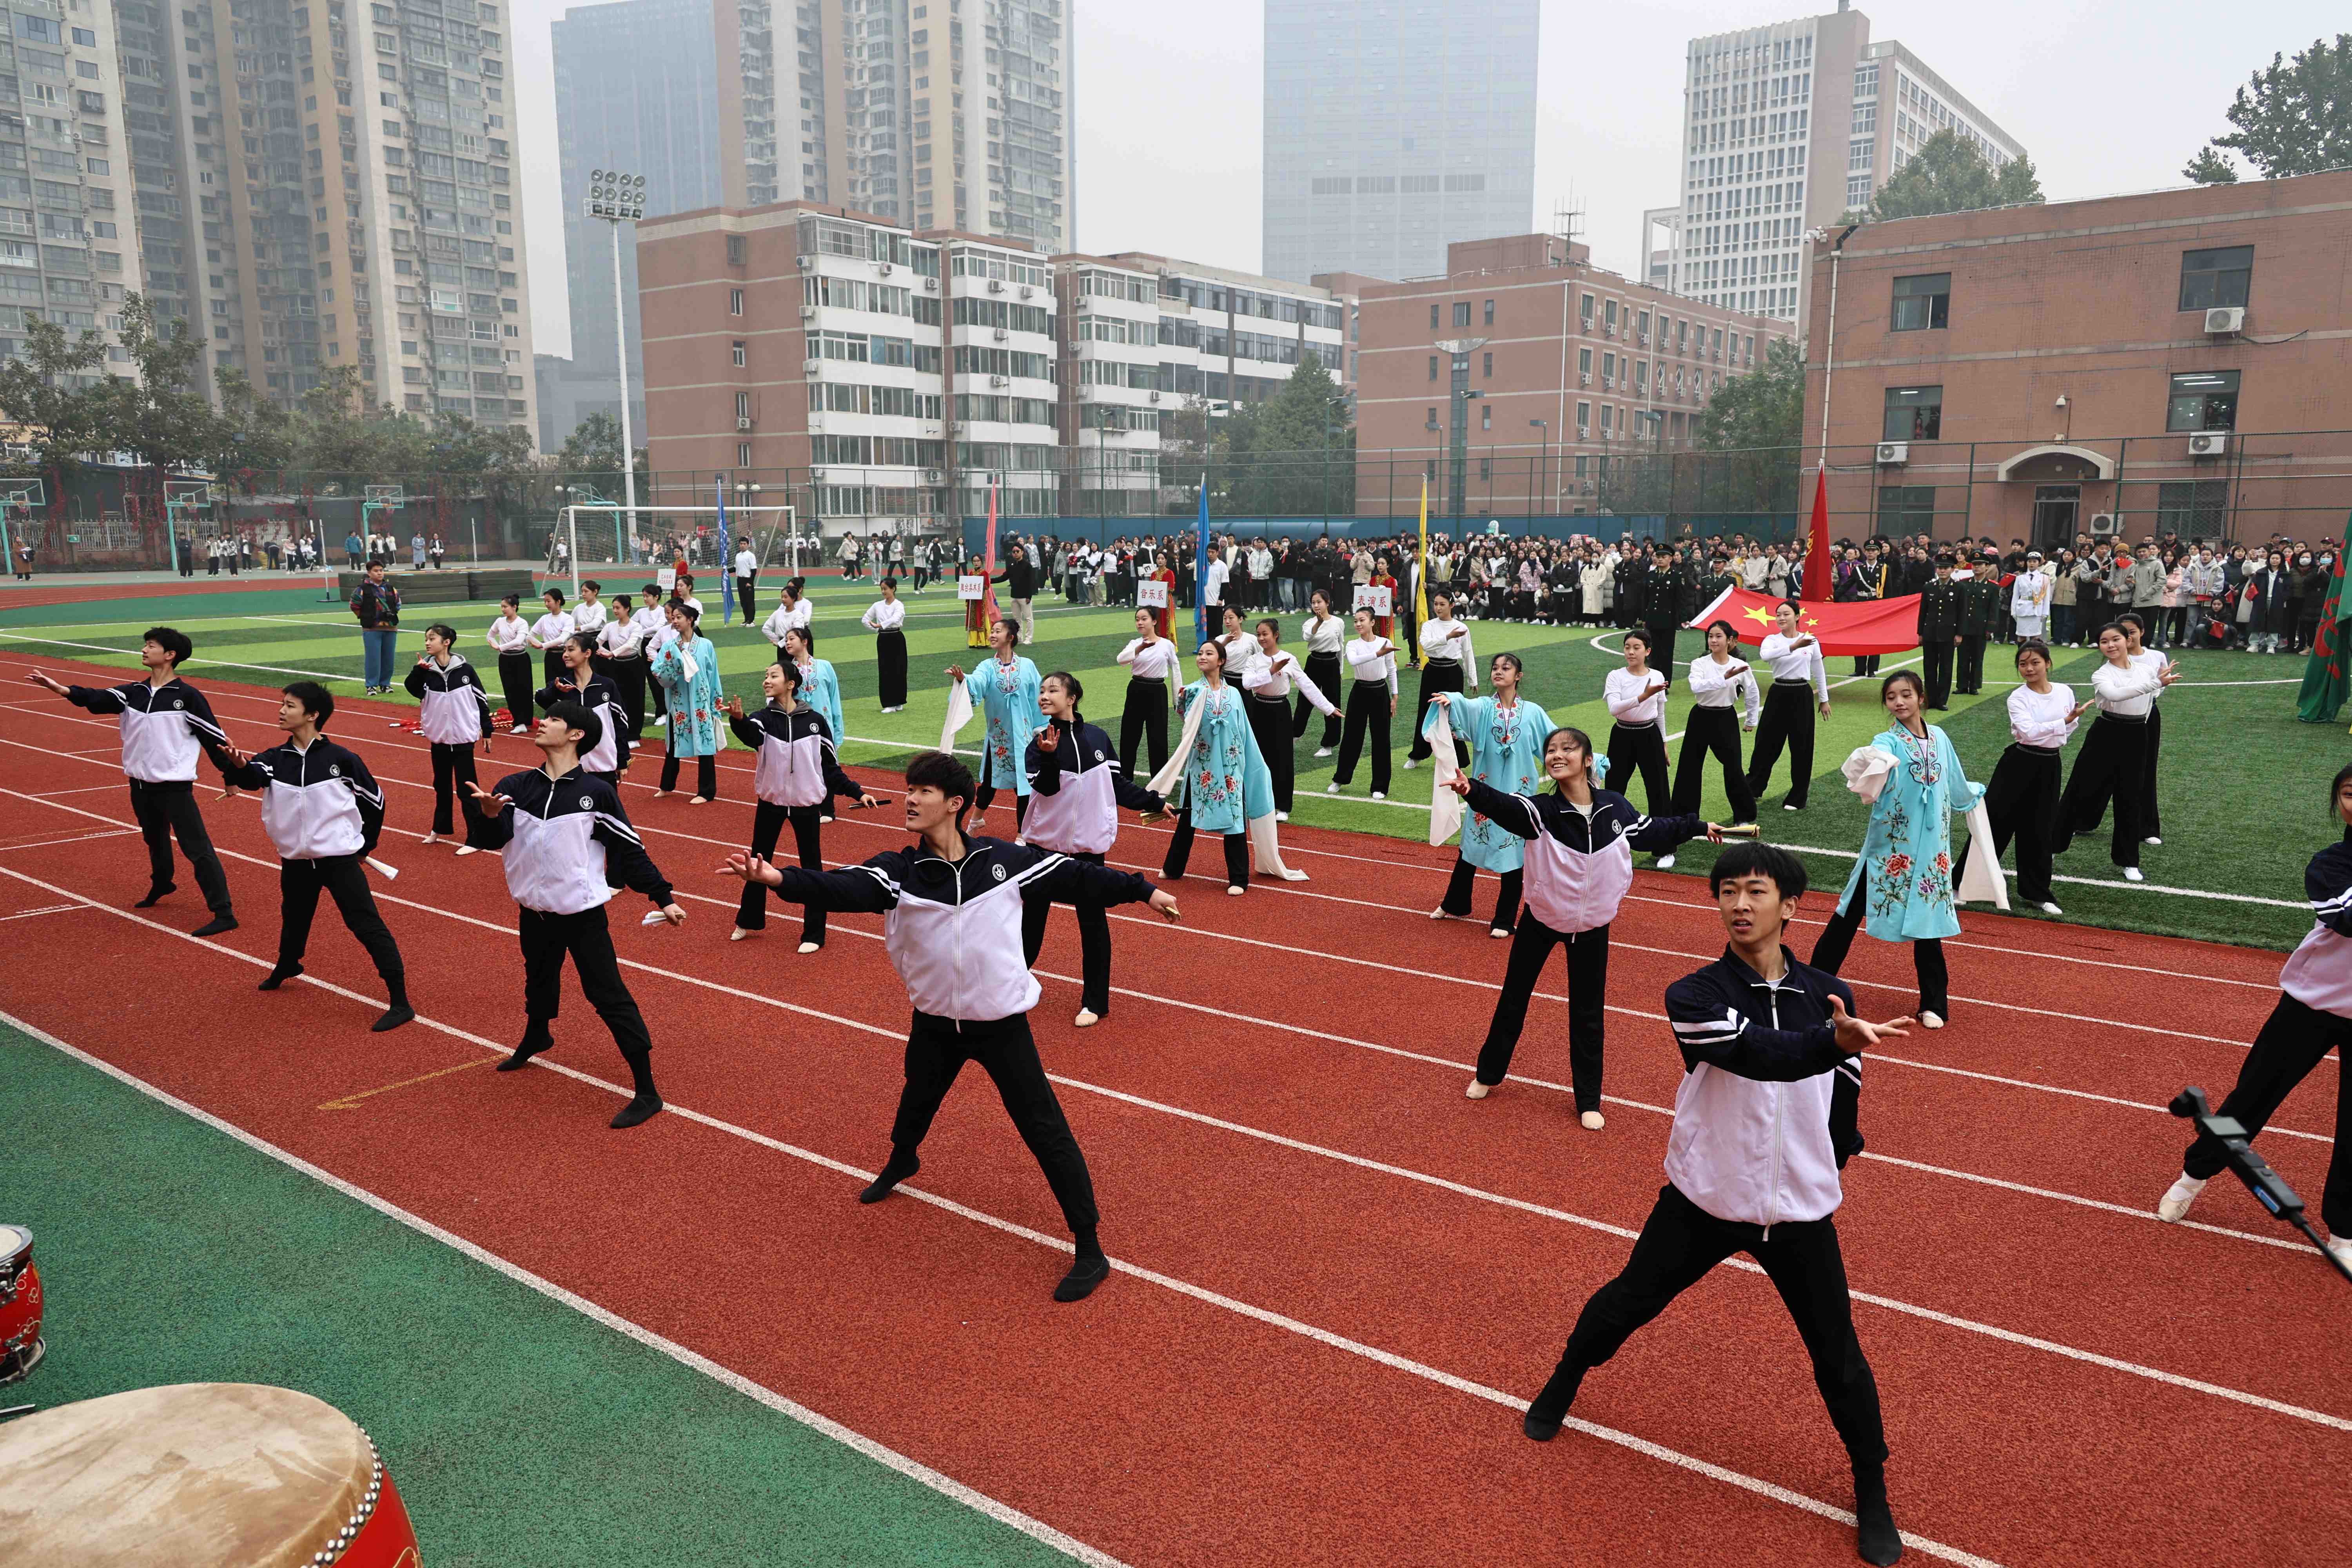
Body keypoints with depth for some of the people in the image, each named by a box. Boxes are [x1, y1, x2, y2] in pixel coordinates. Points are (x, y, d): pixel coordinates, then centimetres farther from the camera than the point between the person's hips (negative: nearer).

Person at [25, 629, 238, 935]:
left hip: (175, 788, -7)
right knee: (155, 842, 26)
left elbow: (214, 737, -7)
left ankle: (224, 914, -10)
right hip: (141, 785, 7)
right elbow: (98, 699, -9)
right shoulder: (133, 692, 6)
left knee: (197, 849, -9)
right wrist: (61, 689, -27)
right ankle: (161, 886, 49)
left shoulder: (187, 697, -9)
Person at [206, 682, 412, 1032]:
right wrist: (239, 766, -43)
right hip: (296, 862, 5)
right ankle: (286, 969, 55)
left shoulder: (341, 760, -9)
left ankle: (400, 1002, -11)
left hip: (340, 860, -5)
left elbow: (375, 800, 2)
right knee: (294, 922, 26)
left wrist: (365, 845, 8)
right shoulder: (276, 758, 2)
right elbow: (253, 776, -20)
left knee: (367, 926, -11)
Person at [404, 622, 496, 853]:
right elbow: (413, 689, -21)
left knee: (466, 789, -3)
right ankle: (440, 829, 35)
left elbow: (481, 700, -2)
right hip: (439, 739, 4)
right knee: (442, 786, 19)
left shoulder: (465, 670, -9)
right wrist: (418, 670, -38)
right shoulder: (427, 670, -2)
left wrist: (487, 731, 1)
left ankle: (475, 839, 3)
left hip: (463, 740, -4)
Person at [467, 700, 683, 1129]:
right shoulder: (516, 786, -1)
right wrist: (489, 814, -31)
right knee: (539, 983, 26)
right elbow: (493, 839, -9)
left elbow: (630, 849, -6)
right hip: (534, 912, 5)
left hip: (583, 913, -5)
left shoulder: (596, 792, -11)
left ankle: (646, 1092, -1)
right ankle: (536, 1039, 56)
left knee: (608, 996, -6)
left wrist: (664, 897, -8)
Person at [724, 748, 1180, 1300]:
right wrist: (777, 878, -47)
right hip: (935, 1022, 3)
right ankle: (900, 1164, 65)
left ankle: (1090, 1252, 7)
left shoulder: (1004, 860, -12)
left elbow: (1073, 877, -1)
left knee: (1045, 1131, -3)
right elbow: (843, 887, -28)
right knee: (916, 1103, 29)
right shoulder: (899, 871, -11)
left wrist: (1143, 891, 6)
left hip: (1002, 1024, -3)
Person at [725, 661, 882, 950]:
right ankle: (749, 922, 33)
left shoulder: (814, 720, -5)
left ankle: (814, 934, 13)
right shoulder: (764, 719, -4)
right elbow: (751, 735, -29)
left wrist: (857, 793, -3)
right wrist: (738, 719, -51)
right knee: (758, 863, 14)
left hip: (806, 805, -2)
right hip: (770, 803, 2)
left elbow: (830, 766, 3)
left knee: (812, 868, 3)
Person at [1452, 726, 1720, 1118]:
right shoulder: (1541, 810, -22)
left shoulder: (1615, 808, -11)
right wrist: (1472, 790, -65)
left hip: (1592, 927, 1)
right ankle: (1489, 1074, 33)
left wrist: (1698, 827, 23)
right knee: (1513, 1000, 12)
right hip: (1541, 922, -1)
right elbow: (1504, 805, -43)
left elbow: (1650, 831, 10)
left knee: (1588, 1013, 10)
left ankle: (1588, 1100, 24)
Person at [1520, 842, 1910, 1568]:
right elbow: (1756, 1050, -35)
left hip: (1800, 1214, 2)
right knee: (1627, 1303, 15)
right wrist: (1833, 1041, -52)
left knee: (1839, 1356, 8)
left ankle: (1872, 1494, 33)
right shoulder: (1693, 997, -15)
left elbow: (1843, 1097, 9)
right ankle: (1566, 1380, 44)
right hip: (1703, 1203, -1)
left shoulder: (1829, 995, -4)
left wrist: (1820, 1174, 13)